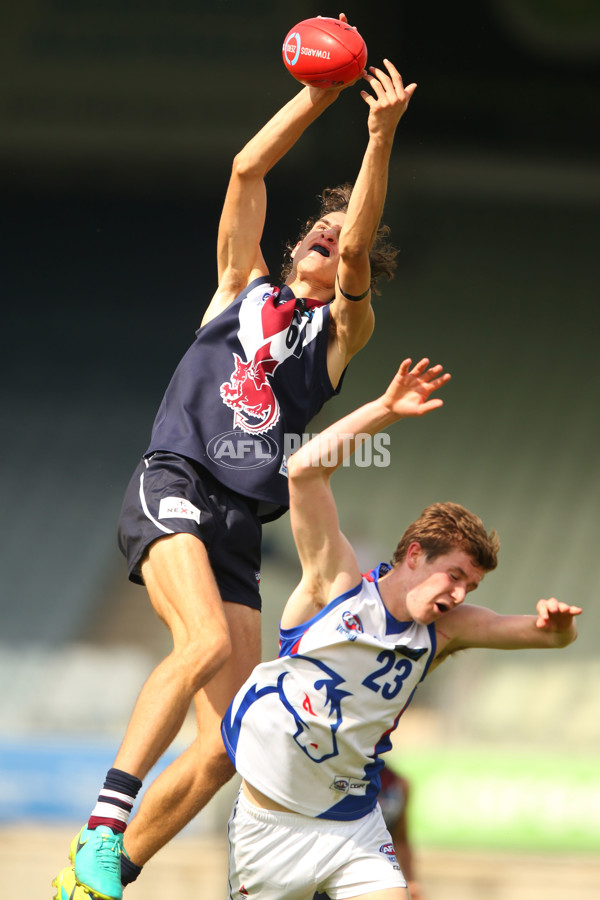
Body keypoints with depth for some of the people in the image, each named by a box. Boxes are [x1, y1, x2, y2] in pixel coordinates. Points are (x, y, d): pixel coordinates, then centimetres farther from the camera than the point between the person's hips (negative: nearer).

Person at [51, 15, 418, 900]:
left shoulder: (344, 329, 17)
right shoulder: (244, 286, 18)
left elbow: (357, 250, -2)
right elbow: (246, 168, 9)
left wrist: (382, 137, -12)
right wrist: (317, 95, 3)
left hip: (239, 525, 3)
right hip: (171, 485, -3)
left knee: (227, 743, -6)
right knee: (207, 640, -32)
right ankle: (104, 822, -34)